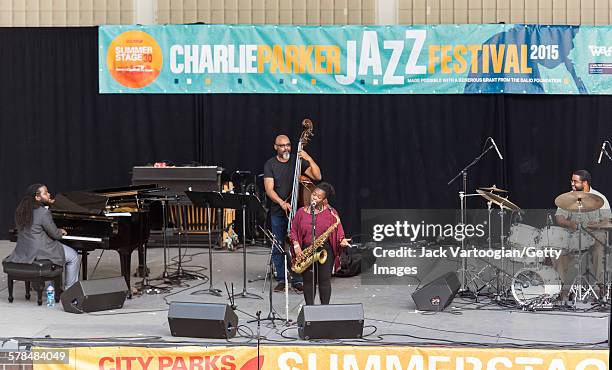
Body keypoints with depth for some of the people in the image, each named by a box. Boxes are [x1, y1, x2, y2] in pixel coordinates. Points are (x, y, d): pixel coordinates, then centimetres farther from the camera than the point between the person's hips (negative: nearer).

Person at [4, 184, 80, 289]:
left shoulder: (22, 210, 4)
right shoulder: (43, 213, -21)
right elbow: (55, 234, -14)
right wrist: (61, 232, 11)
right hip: (39, 252, -9)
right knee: (74, 257, 8)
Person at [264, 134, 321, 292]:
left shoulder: (298, 161, 4)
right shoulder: (270, 164, 1)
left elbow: (317, 177, -5)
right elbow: (269, 189, -8)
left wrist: (309, 159, -15)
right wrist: (281, 203, -23)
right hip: (278, 213, 0)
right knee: (278, 248, 3)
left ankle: (297, 280, 5)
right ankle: (281, 280, 13)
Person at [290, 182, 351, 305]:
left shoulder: (331, 212, 1)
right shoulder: (301, 212, 6)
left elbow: (338, 230, 2)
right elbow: (293, 230, 8)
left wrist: (342, 240, -18)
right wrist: (296, 246, -4)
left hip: (325, 250, -2)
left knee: (324, 279, -3)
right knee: (308, 280, 4)